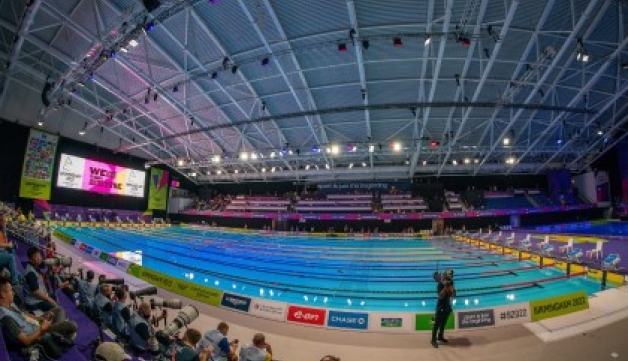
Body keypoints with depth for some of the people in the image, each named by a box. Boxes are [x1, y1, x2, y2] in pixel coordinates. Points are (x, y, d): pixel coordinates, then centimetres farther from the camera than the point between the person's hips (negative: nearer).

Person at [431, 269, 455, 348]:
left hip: (448, 305, 7)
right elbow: (441, 296, -28)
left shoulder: (450, 283, -1)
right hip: (441, 306, -7)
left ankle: (440, 336, 37)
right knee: (437, 323, -2)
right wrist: (445, 287, -34)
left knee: (443, 322, 20)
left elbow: (453, 294, -3)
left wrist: (450, 287, -20)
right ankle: (433, 340, 7)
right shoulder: (440, 285, -21)